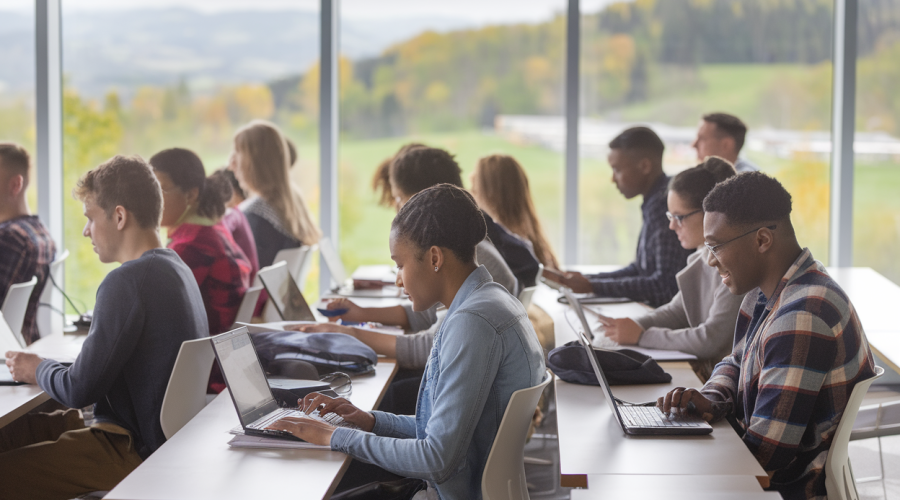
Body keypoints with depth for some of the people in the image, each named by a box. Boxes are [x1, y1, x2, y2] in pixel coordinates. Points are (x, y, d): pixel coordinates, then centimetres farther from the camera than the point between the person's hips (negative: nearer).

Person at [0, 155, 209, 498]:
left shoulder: (127, 282, -21)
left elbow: (79, 390, -19)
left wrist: (38, 370, 1)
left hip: (135, 450, -10)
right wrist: (47, 368, 18)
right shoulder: (177, 269, 10)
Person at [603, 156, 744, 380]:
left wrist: (641, 336, -13)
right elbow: (677, 310, 20)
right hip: (701, 367, 8)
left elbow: (710, 340, -21)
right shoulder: (700, 259, 9)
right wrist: (632, 326, 1)